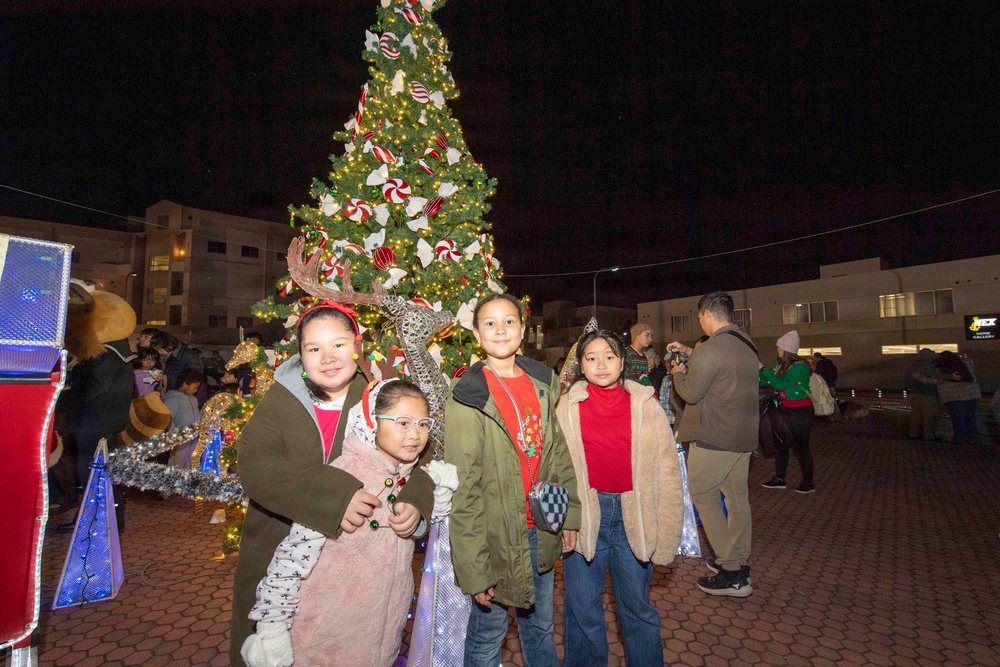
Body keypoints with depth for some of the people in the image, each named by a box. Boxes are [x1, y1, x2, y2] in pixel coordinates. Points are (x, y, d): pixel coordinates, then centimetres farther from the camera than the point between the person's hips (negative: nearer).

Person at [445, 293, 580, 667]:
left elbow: (558, 453, 8)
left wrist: (570, 516, 6)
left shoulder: (542, 384, 2)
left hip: (542, 531, 5)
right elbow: (462, 489, -16)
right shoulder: (467, 398, -15)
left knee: (540, 625, 23)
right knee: (488, 635, 13)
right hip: (497, 535, -5)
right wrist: (474, 568, -15)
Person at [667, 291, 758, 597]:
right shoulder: (746, 344, 8)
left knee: (702, 495, 3)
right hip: (744, 434, 9)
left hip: (715, 437, -9)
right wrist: (690, 353, 26)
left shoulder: (711, 348, -21)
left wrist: (677, 374, 2)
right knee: (737, 496, 16)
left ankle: (731, 574, 5)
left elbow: (690, 393, -16)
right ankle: (739, 564, 28)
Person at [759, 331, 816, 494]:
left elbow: (780, 384, -27)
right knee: (780, 444, 11)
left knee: (800, 446, 1)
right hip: (785, 410, 8)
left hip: (801, 412, -8)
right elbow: (764, 381, 5)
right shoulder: (781, 365, 4)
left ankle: (808, 483, 16)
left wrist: (763, 369, -22)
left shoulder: (800, 367, -19)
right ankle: (779, 479, 21)